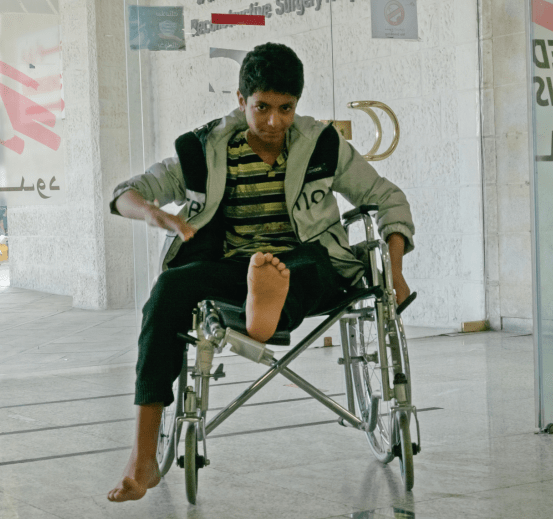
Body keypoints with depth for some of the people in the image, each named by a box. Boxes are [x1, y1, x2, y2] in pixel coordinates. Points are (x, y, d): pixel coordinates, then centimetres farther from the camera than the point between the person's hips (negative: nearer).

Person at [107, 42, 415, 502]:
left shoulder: (323, 146, 8)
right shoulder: (206, 151, 7)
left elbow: (389, 198, 15)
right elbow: (128, 193, 9)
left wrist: (395, 271, 1)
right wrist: (159, 216, -15)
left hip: (308, 269, 0)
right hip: (229, 269, 0)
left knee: (314, 257, -36)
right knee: (171, 286, -32)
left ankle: (272, 305, -76)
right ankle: (143, 459, -38)